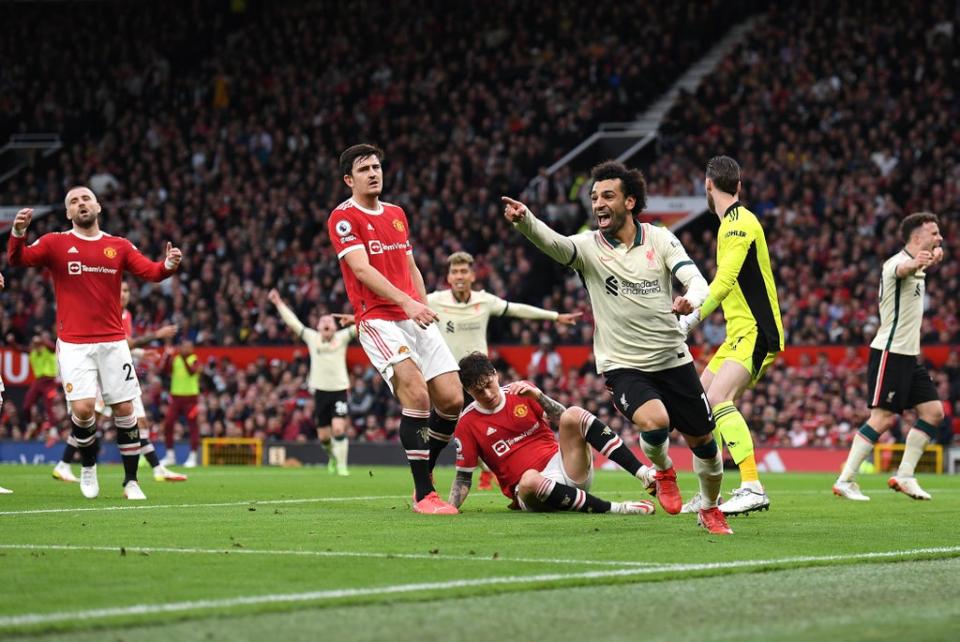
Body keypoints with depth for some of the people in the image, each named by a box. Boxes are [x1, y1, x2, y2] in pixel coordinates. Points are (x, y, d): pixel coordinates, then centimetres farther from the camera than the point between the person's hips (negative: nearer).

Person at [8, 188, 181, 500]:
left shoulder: (119, 247, 7)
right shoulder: (55, 243, 1)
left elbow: (152, 272, -1)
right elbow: (18, 259, -11)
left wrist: (168, 265, -24)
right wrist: (18, 232, -32)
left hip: (113, 342, 2)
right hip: (73, 343, -2)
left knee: (124, 409, 1)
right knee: (82, 408, -15)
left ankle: (131, 481, 13)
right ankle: (88, 465, 14)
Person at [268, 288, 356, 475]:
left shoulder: (342, 338, 4)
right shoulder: (311, 338, 7)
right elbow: (293, 322, 8)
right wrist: (279, 303, 7)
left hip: (339, 390, -2)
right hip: (320, 391, 2)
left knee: (339, 429, -17)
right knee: (323, 436, 5)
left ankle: (341, 465, -8)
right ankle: (332, 455, 35)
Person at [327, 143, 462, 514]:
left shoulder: (396, 214, 20)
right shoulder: (343, 218, -4)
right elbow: (361, 268, -16)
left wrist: (424, 306, 13)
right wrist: (406, 302, -26)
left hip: (416, 319, 7)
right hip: (378, 320, -7)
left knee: (452, 400, -2)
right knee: (417, 394, -23)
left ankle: (424, 474, 18)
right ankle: (423, 494, -17)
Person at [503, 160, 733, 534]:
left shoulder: (660, 239, -1)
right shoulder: (588, 246, -7)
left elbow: (696, 280, -10)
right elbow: (552, 243, -27)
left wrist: (690, 300, -34)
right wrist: (524, 220, -49)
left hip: (672, 359, 3)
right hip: (622, 366, -2)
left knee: (703, 441, 8)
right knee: (654, 422, -29)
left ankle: (710, 511, 36)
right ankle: (663, 470, 6)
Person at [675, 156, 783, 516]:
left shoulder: (739, 222, -13)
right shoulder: (733, 222, 18)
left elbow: (725, 280, -23)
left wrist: (693, 318, -22)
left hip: (755, 331, -10)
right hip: (740, 333, 10)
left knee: (718, 398, -25)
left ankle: (753, 488, -33)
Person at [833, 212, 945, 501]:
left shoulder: (916, 265, 14)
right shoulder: (897, 262, -16)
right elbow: (901, 269, -43)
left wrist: (935, 254, 47)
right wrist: (915, 263, -63)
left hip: (909, 355, 10)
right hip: (890, 352, -10)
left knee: (933, 411, 3)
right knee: (884, 417, -13)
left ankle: (904, 477, 7)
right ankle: (844, 481, -9)